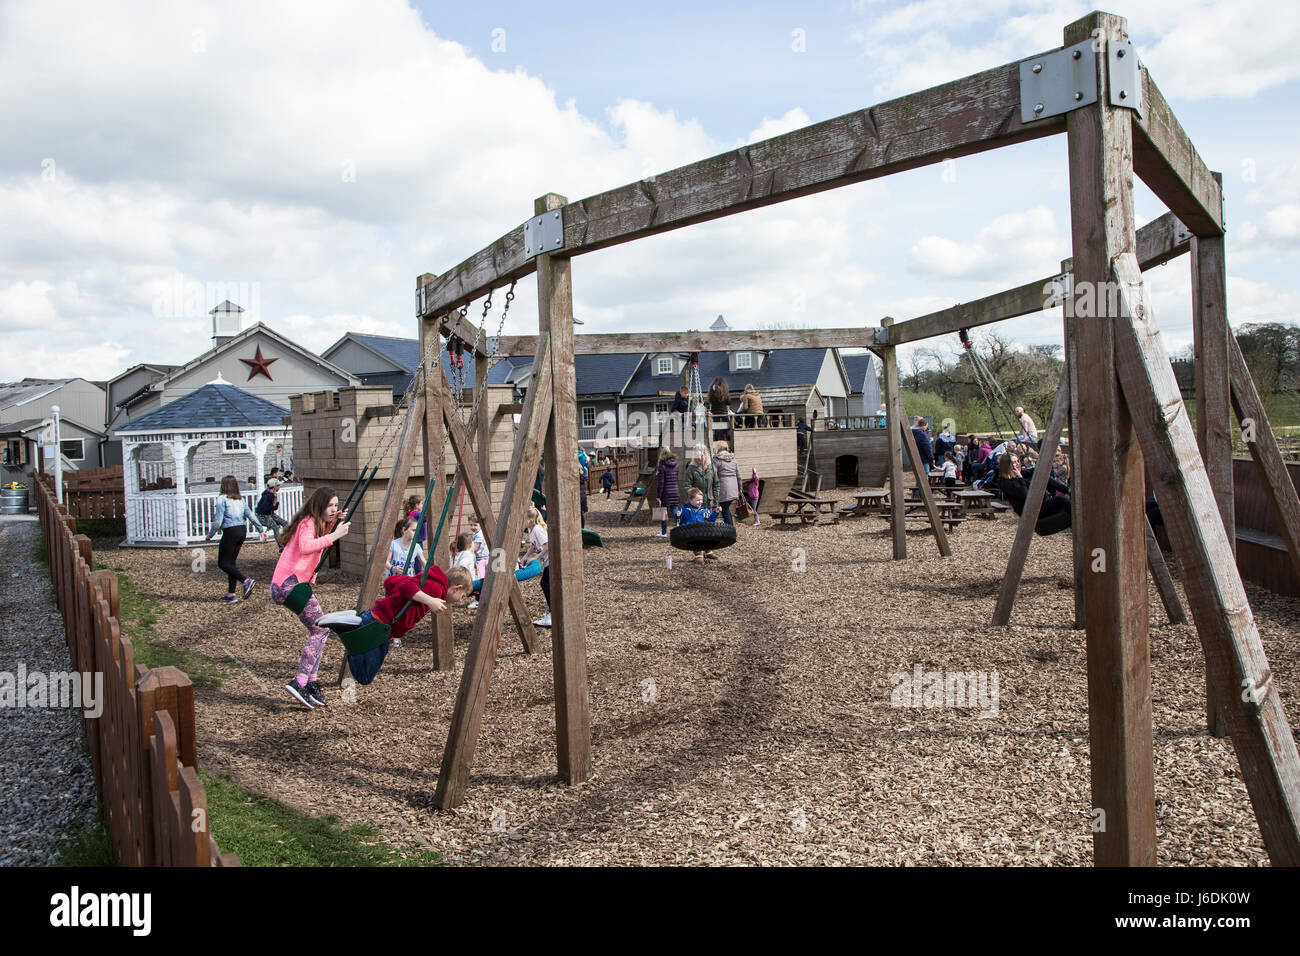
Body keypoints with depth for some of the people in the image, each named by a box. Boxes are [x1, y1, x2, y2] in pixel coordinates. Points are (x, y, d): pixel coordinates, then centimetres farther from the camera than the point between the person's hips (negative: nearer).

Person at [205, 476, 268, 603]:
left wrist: (210, 534, 0)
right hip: (242, 530, 7)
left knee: (223, 563, 0)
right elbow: (251, 515, 11)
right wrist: (261, 529, 17)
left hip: (230, 532, -7)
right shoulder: (240, 499, 11)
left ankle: (245, 580, -16)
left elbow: (218, 520, -12)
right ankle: (231, 594, 13)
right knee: (232, 561, 13)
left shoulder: (222, 499, -9)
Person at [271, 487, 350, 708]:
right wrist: (334, 536, -27)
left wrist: (335, 524, 16)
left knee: (318, 629, 9)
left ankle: (310, 683, 7)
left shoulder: (317, 523, 18)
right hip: (291, 582, -10)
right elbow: (306, 547, -29)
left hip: (297, 582, 10)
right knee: (321, 628, -13)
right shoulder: (307, 522, -11)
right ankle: (300, 682, -17)